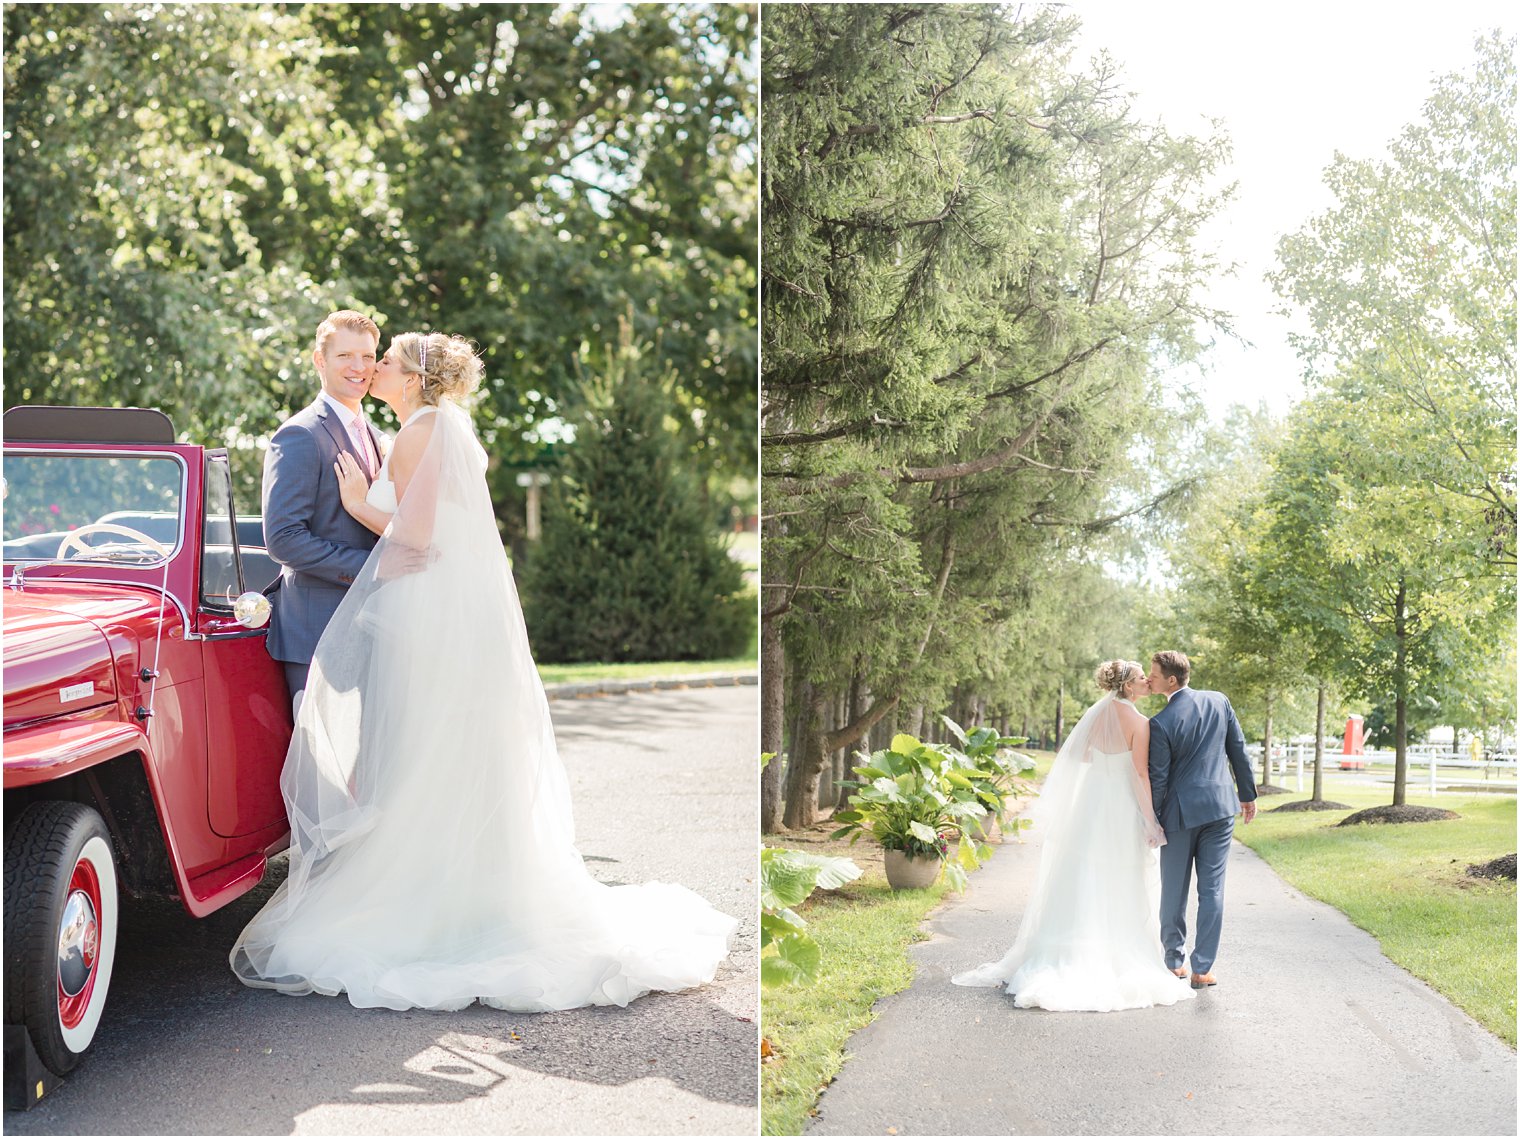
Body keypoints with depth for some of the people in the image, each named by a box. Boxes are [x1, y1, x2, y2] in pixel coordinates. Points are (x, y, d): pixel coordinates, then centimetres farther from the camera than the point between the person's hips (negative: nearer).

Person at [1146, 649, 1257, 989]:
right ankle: (1202, 969, 4)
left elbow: (1157, 778, -10)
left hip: (1180, 812, -3)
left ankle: (1174, 962, 22)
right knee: (1212, 890, 4)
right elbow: (1239, 751, 6)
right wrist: (1248, 794, 16)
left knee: (1174, 891, 11)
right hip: (1221, 807, 3)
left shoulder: (1161, 723, -14)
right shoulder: (1219, 701, 0)